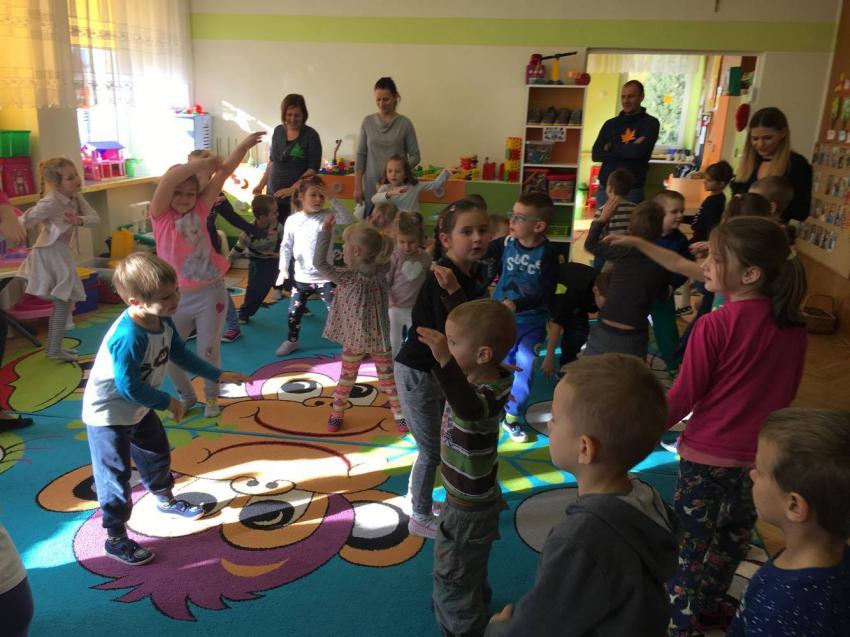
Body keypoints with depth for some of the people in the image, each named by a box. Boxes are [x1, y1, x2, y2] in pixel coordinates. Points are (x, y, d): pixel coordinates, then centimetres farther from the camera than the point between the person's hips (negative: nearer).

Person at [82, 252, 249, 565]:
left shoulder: (163, 322, -11)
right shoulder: (128, 337, -38)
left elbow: (182, 355, 4)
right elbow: (129, 388, -32)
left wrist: (219, 375, 2)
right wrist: (168, 402, -19)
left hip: (139, 408, 9)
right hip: (108, 415, -9)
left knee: (158, 455, 24)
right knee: (115, 477, 3)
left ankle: (165, 500, 50)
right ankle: (116, 539, 19)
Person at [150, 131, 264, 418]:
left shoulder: (199, 209, -3)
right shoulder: (160, 214, -9)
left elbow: (224, 172, -7)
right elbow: (169, 178, -26)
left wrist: (244, 146, -12)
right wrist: (204, 163, -24)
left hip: (210, 292, 0)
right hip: (175, 297, 0)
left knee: (208, 351, 9)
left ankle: (211, 397, 32)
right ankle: (187, 396, 34)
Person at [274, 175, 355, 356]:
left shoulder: (328, 215, -7)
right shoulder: (292, 220, -1)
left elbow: (348, 221, -24)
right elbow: (286, 246, 3)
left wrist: (332, 199, -24)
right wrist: (283, 268, -7)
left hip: (325, 277, -2)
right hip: (302, 277, 3)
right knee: (294, 312, 14)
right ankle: (291, 341, 36)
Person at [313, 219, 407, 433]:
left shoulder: (348, 277, -21)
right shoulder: (382, 271, -10)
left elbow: (319, 263, -18)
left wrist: (325, 230, -18)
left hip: (354, 338, -2)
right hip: (379, 337, 2)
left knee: (347, 377, 15)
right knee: (388, 378, 13)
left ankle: (336, 416, 29)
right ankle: (401, 416, 21)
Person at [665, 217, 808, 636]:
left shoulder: (715, 326, -22)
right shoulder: (793, 327, -5)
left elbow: (683, 396, -15)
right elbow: (785, 392, 8)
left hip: (709, 456, -5)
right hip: (761, 456, 6)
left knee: (691, 545, 11)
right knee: (732, 540, 23)